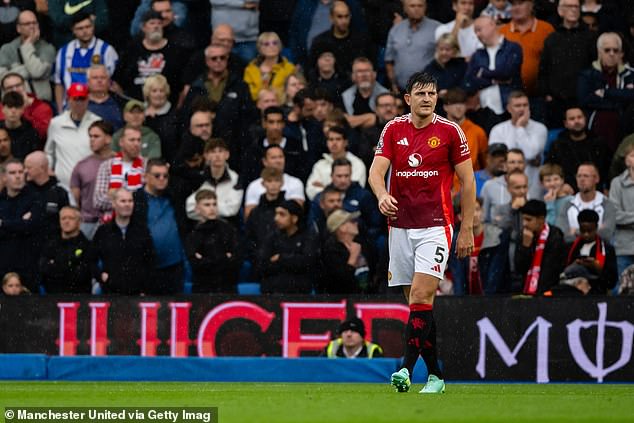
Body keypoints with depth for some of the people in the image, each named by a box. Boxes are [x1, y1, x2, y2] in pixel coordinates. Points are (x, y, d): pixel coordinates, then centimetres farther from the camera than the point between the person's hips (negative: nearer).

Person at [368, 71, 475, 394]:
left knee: (421, 296, -17)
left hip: (435, 226, -4)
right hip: (399, 226, 4)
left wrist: (467, 230, 0)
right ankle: (435, 374, 13)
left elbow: (467, 181, 3)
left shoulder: (450, 132, -2)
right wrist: (382, 195, -25)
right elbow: (376, 171, -2)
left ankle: (407, 367, -24)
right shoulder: (393, 130, 5)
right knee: (418, 303, 6)